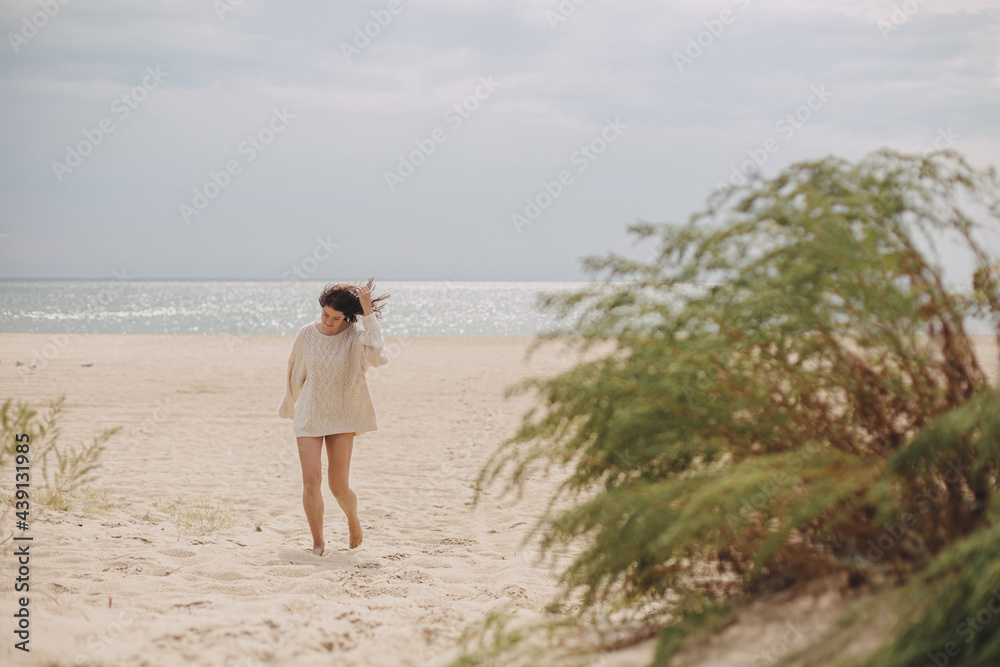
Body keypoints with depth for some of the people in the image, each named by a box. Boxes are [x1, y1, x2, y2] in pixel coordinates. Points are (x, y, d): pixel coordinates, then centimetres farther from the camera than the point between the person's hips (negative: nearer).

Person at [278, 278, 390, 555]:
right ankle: (317, 541, 8)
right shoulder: (307, 334, -3)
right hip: (309, 416, 2)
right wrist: (290, 406, 25)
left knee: (339, 487, 0)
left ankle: (353, 519, 33)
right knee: (311, 481, -10)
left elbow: (378, 357, -32)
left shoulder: (355, 335, -10)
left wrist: (368, 313, -31)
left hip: (342, 418, -2)